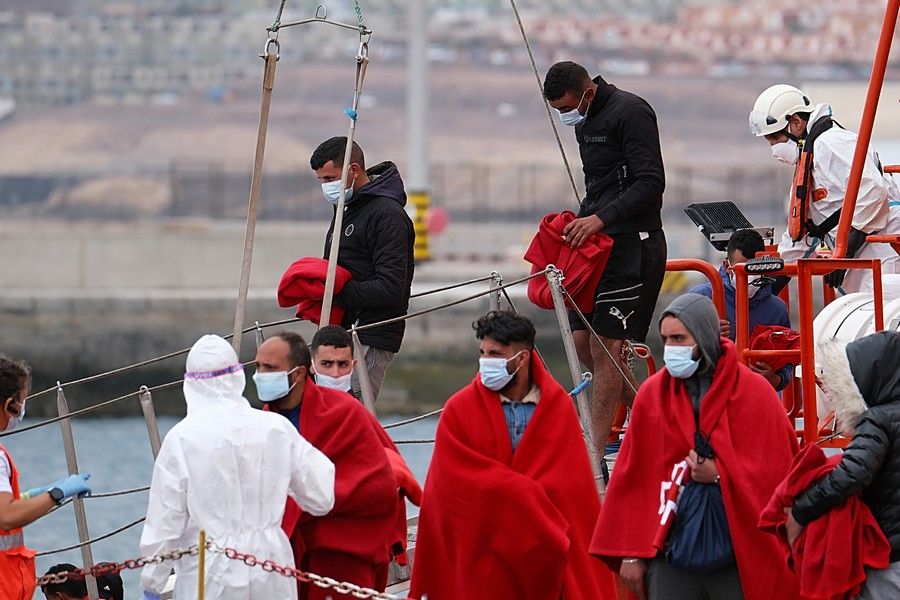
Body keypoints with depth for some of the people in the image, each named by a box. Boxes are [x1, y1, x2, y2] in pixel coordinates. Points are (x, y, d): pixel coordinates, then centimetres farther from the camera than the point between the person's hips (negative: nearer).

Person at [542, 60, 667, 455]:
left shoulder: (630, 113, -12)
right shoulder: (585, 122, 17)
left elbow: (650, 183, -18)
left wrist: (600, 219, -24)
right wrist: (581, 222, 10)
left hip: (633, 242, -10)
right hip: (599, 241, 10)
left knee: (606, 344, -11)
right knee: (583, 341, 6)